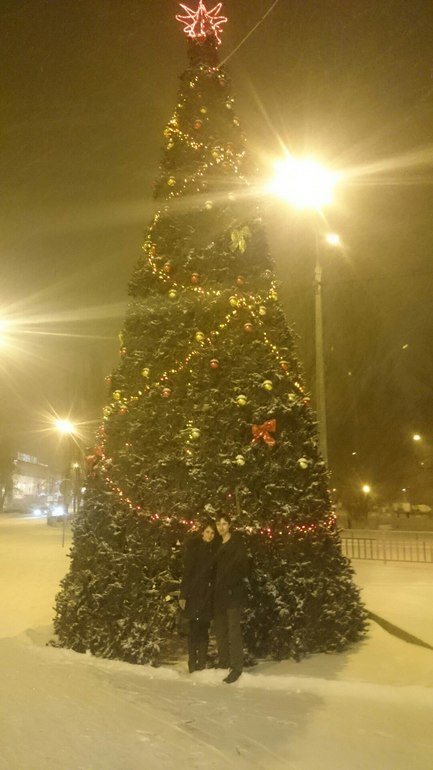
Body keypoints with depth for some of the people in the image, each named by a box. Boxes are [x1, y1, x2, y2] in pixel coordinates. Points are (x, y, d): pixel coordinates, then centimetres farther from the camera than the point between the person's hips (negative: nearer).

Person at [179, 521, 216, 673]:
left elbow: (215, 573, 8)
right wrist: (183, 595, -11)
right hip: (194, 594, -4)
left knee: (204, 630, 7)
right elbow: (186, 571, -7)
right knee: (194, 630, 0)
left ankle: (202, 665, 14)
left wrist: (214, 594, 0)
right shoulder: (193, 546, -3)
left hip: (207, 595, 4)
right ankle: (192, 665, 6)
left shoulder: (213, 549, 9)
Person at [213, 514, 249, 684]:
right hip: (219, 593, 7)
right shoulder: (218, 545, 13)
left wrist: (230, 585, -16)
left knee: (233, 629, -7)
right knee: (219, 629, 12)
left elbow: (243, 568, -11)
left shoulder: (237, 543, -6)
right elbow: (216, 568, 14)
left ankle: (237, 666, -3)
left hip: (233, 592, -7)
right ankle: (223, 662, 23)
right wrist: (215, 588, 4)